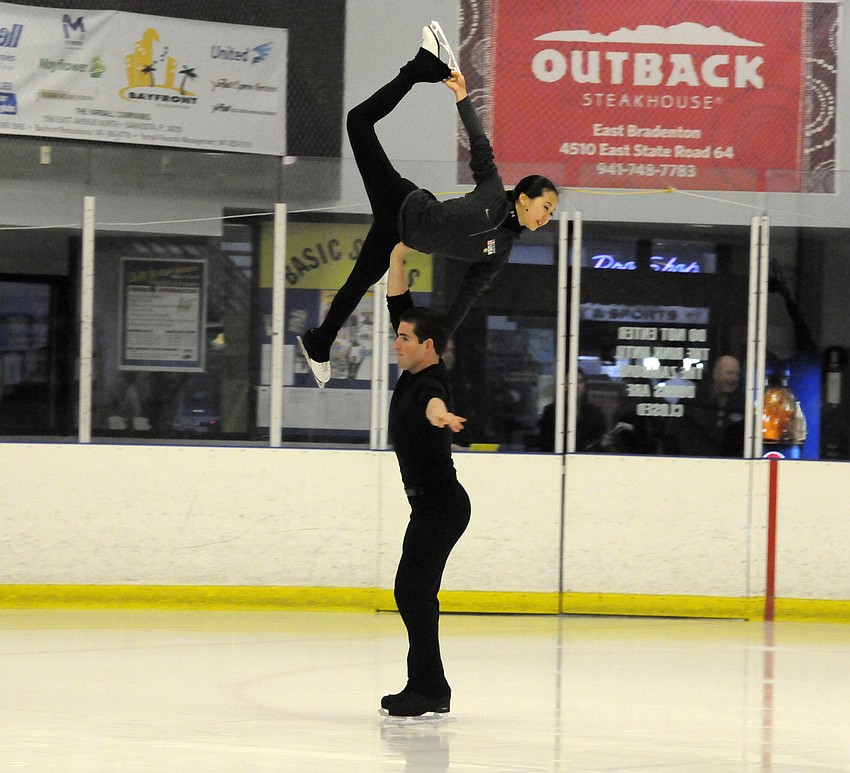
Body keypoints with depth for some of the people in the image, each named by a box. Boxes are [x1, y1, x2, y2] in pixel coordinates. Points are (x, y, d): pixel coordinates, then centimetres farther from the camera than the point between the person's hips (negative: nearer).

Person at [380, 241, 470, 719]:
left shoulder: (429, 383, -21)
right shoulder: (415, 373, 6)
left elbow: (432, 399, -48)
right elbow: (400, 306, 14)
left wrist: (438, 414, -70)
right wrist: (397, 258, 9)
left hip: (440, 505, -10)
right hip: (433, 504, 10)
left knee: (415, 591, -14)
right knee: (413, 593, 11)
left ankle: (428, 692, -17)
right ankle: (428, 690, 14)